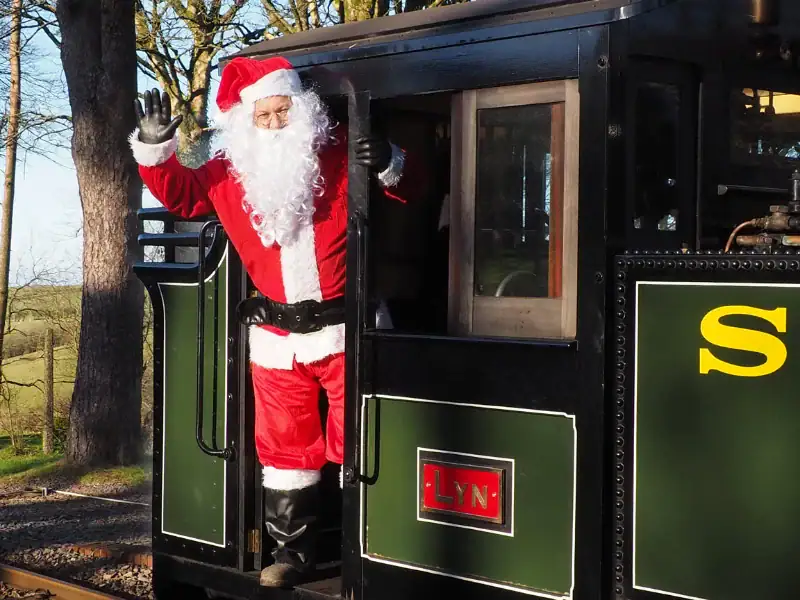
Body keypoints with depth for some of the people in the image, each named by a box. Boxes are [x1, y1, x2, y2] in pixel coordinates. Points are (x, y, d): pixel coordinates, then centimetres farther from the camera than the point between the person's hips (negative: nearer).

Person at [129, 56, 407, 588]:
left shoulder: (340, 154, -5)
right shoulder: (230, 172, 4)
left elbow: (406, 193, 1)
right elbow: (178, 194, 13)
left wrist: (389, 164, -21)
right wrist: (154, 148, -2)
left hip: (343, 328, -3)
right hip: (276, 336, 4)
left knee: (357, 443, 2)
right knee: (285, 446, 12)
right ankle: (294, 549, 26)